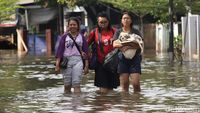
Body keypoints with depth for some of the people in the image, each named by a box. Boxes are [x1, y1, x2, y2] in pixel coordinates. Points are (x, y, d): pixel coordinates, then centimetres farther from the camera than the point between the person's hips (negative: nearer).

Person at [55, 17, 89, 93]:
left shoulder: (81, 37, 8)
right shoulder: (65, 37, 5)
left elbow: (85, 52, 10)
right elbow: (59, 50, 2)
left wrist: (86, 66, 6)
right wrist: (57, 65, -4)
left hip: (78, 61, 0)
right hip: (66, 61, 0)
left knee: (76, 84, -9)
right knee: (67, 85, 5)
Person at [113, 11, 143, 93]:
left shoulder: (135, 32, 9)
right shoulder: (118, 32, 12)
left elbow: (140, 45, -3)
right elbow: (115, 44, -3)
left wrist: (124, 45, -14)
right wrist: (131, 44, -11)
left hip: (134, 59, -1)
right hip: (122, 59, 1)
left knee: (136, 83, -10)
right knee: (124, 84, -1)